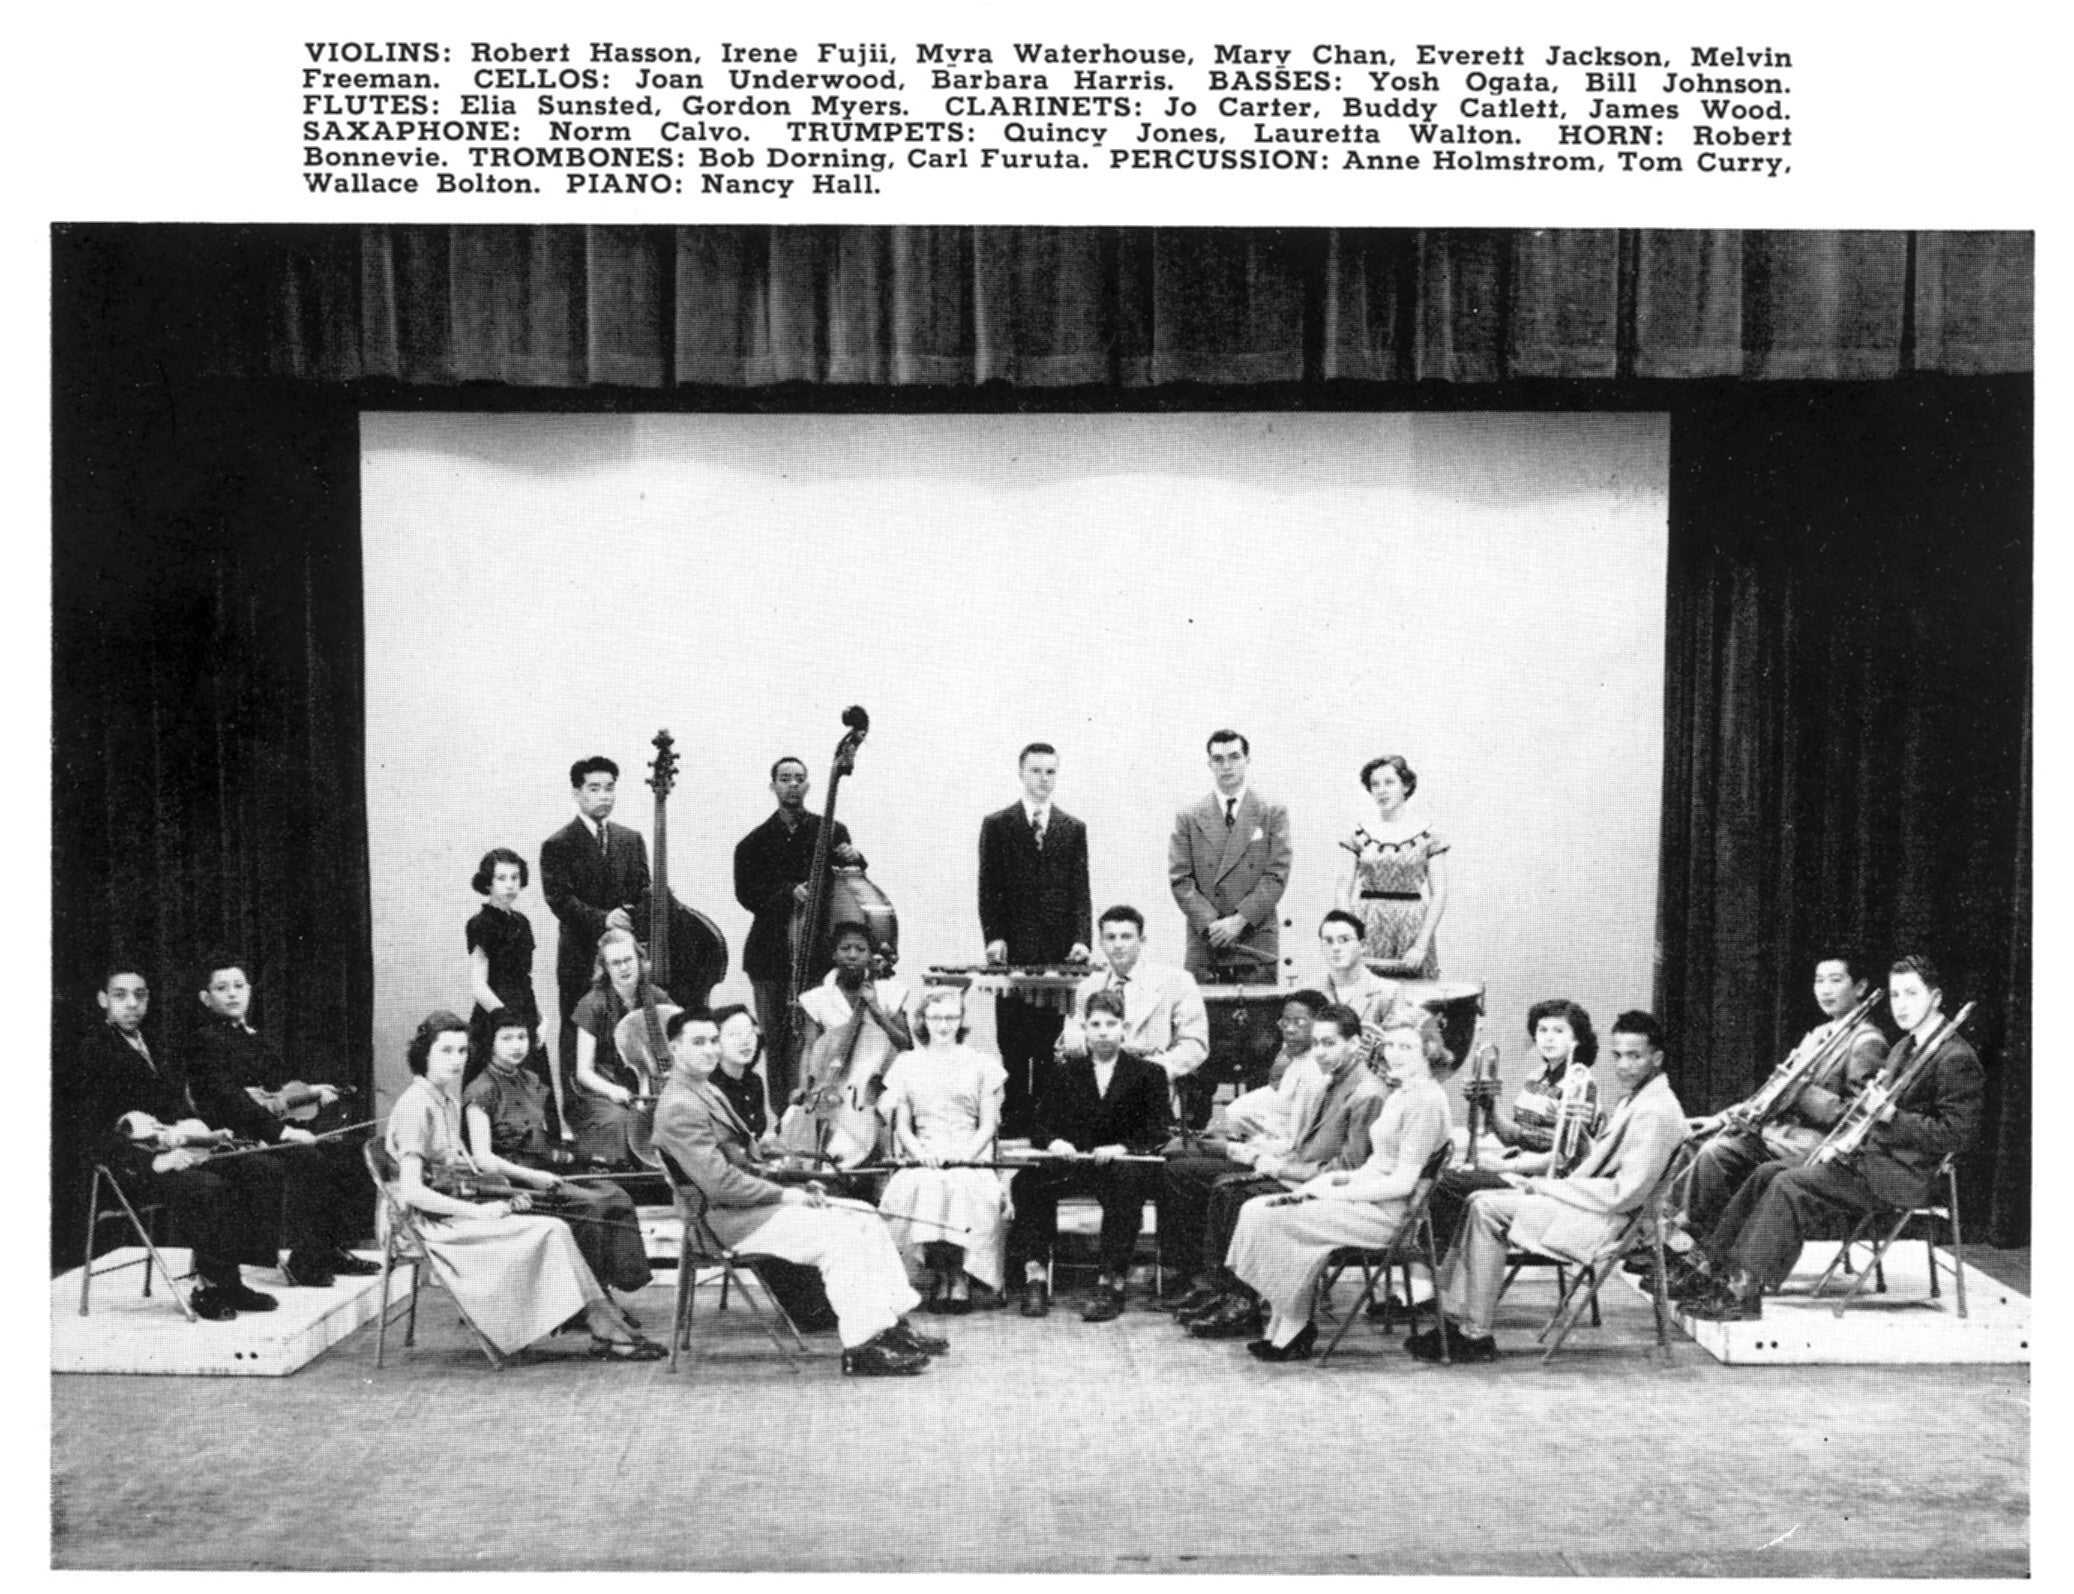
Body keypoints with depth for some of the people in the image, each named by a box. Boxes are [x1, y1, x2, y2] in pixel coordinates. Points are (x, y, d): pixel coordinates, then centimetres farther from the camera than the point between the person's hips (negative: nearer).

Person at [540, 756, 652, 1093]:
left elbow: (643, 893, 8)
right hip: (580, 959, -3)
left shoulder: (632, 840, 13)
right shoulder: (557, 845, -1)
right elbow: (559, 900, -11)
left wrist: (639, 937, -10)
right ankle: (576, 1112, 8)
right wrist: (602, 918, -26)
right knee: (576, 1038, 1)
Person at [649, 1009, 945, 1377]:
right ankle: (861, 1349, -19)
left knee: (866, 1219, 3)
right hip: (728, 1219, -10)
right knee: (840, 1233, -22)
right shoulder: (679, 1107, -17)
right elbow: (720, 1183, -23)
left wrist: (796, 1188, 6)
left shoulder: (707, 1092, 16)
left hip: (756, 1199, 10)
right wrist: (784, 1194, -16)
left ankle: (891, 1326, 2)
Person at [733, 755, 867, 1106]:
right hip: (770, 954, 1)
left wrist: (855, 861, -14)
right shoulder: (754, 843, 9)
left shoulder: (831, 832, 9)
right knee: (776, 1042, 5)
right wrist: (789, 893, -17)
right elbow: (746, 894, -1)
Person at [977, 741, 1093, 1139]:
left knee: (1052, 1043, 0)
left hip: (1060, 952, 1)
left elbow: (1081, 890, 6)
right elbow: (988, 888, 3)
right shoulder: (996, 824, 7)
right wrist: (993, 937, -8)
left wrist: (1082, 938, -7)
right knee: (1013, 1043, 0)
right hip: (1014, 950, -1)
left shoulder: (1073, 828, 11)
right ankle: (1013, 1118, 5)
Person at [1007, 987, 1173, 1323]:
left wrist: (1122, 1148, -20)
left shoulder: (1148, 1073, 8)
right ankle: (1034, 1276, -22)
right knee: (1027, 1181, -24)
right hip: (1073, 1165, 3)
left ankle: (1112, 1283, -35)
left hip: (1125, 1165, -3)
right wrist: (1054, 1142, -12)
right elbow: (1043, 1122, 12)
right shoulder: (1065, 1072, 17)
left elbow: (1158, 1132, -2)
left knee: (1126, 1181, -38)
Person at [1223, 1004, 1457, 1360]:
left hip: (1392, 1212, -10)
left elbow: (1402, 1182, -18)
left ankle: (1292, 1332, -5)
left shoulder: (1426, 1099, -14)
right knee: (1256, 1210, -3)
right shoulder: (1400, 1094, 17)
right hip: (1374, 1201, 10)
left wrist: (1335, 1192, -15)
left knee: (1280, 1218, -20)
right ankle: (1280, 1329, -6)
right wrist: (1337, 1178, 2)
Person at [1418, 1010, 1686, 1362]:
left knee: (1487, 1208, -17)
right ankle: (1452, 1324, -2)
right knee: (1480, 1202, 2)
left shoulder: (1657, 1111, -16)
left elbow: (1626, 1192, -22)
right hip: (1590, 1204, 10)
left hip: (1605, 1219, -10)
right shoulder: (1635, 1102, 16)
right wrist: (1543, 1186, 1)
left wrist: (1544, 1186, -15)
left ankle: (1476, 1336, -11)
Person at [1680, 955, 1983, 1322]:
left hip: (1903, 1174, -10)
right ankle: (1712, 1266, -5)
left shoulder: (1957, 1060, -11)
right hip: (1873, 1154, 10)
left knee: (1790, 1185, -23)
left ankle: (1745, 1291, -24)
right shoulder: (1904, 1048, 19)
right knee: (1768, 1173, -2)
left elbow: (1956, 1135, -17)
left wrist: (1891, 1115, -22)